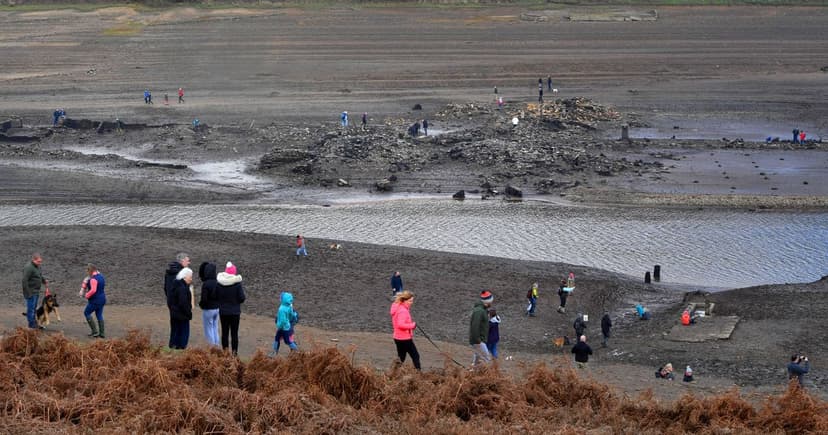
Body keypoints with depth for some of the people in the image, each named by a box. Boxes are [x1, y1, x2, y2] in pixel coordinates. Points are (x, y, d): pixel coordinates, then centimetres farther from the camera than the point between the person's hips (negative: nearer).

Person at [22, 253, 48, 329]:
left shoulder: (37, 266, 11)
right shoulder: (29, 267, -20)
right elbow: (25, 280, -23)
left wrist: (44, 281, 9)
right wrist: (28, 293, -23)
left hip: (36, 291, 10)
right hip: (31, 292, -10)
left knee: (34, 308, 17)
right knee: (31, 308, -5)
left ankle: (34, 323, 26)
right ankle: (32, 325, -1)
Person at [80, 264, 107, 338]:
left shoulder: (93, 279, -22)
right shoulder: (101, 276, 8)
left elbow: (93, 290, -34)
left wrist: (87, 295, -17)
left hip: (95, 300, -8)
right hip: (102, 299, 8)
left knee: (86, 313, 8)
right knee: (99, 315, 14)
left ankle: (94, 331, 3)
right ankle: (102, 333, 13)